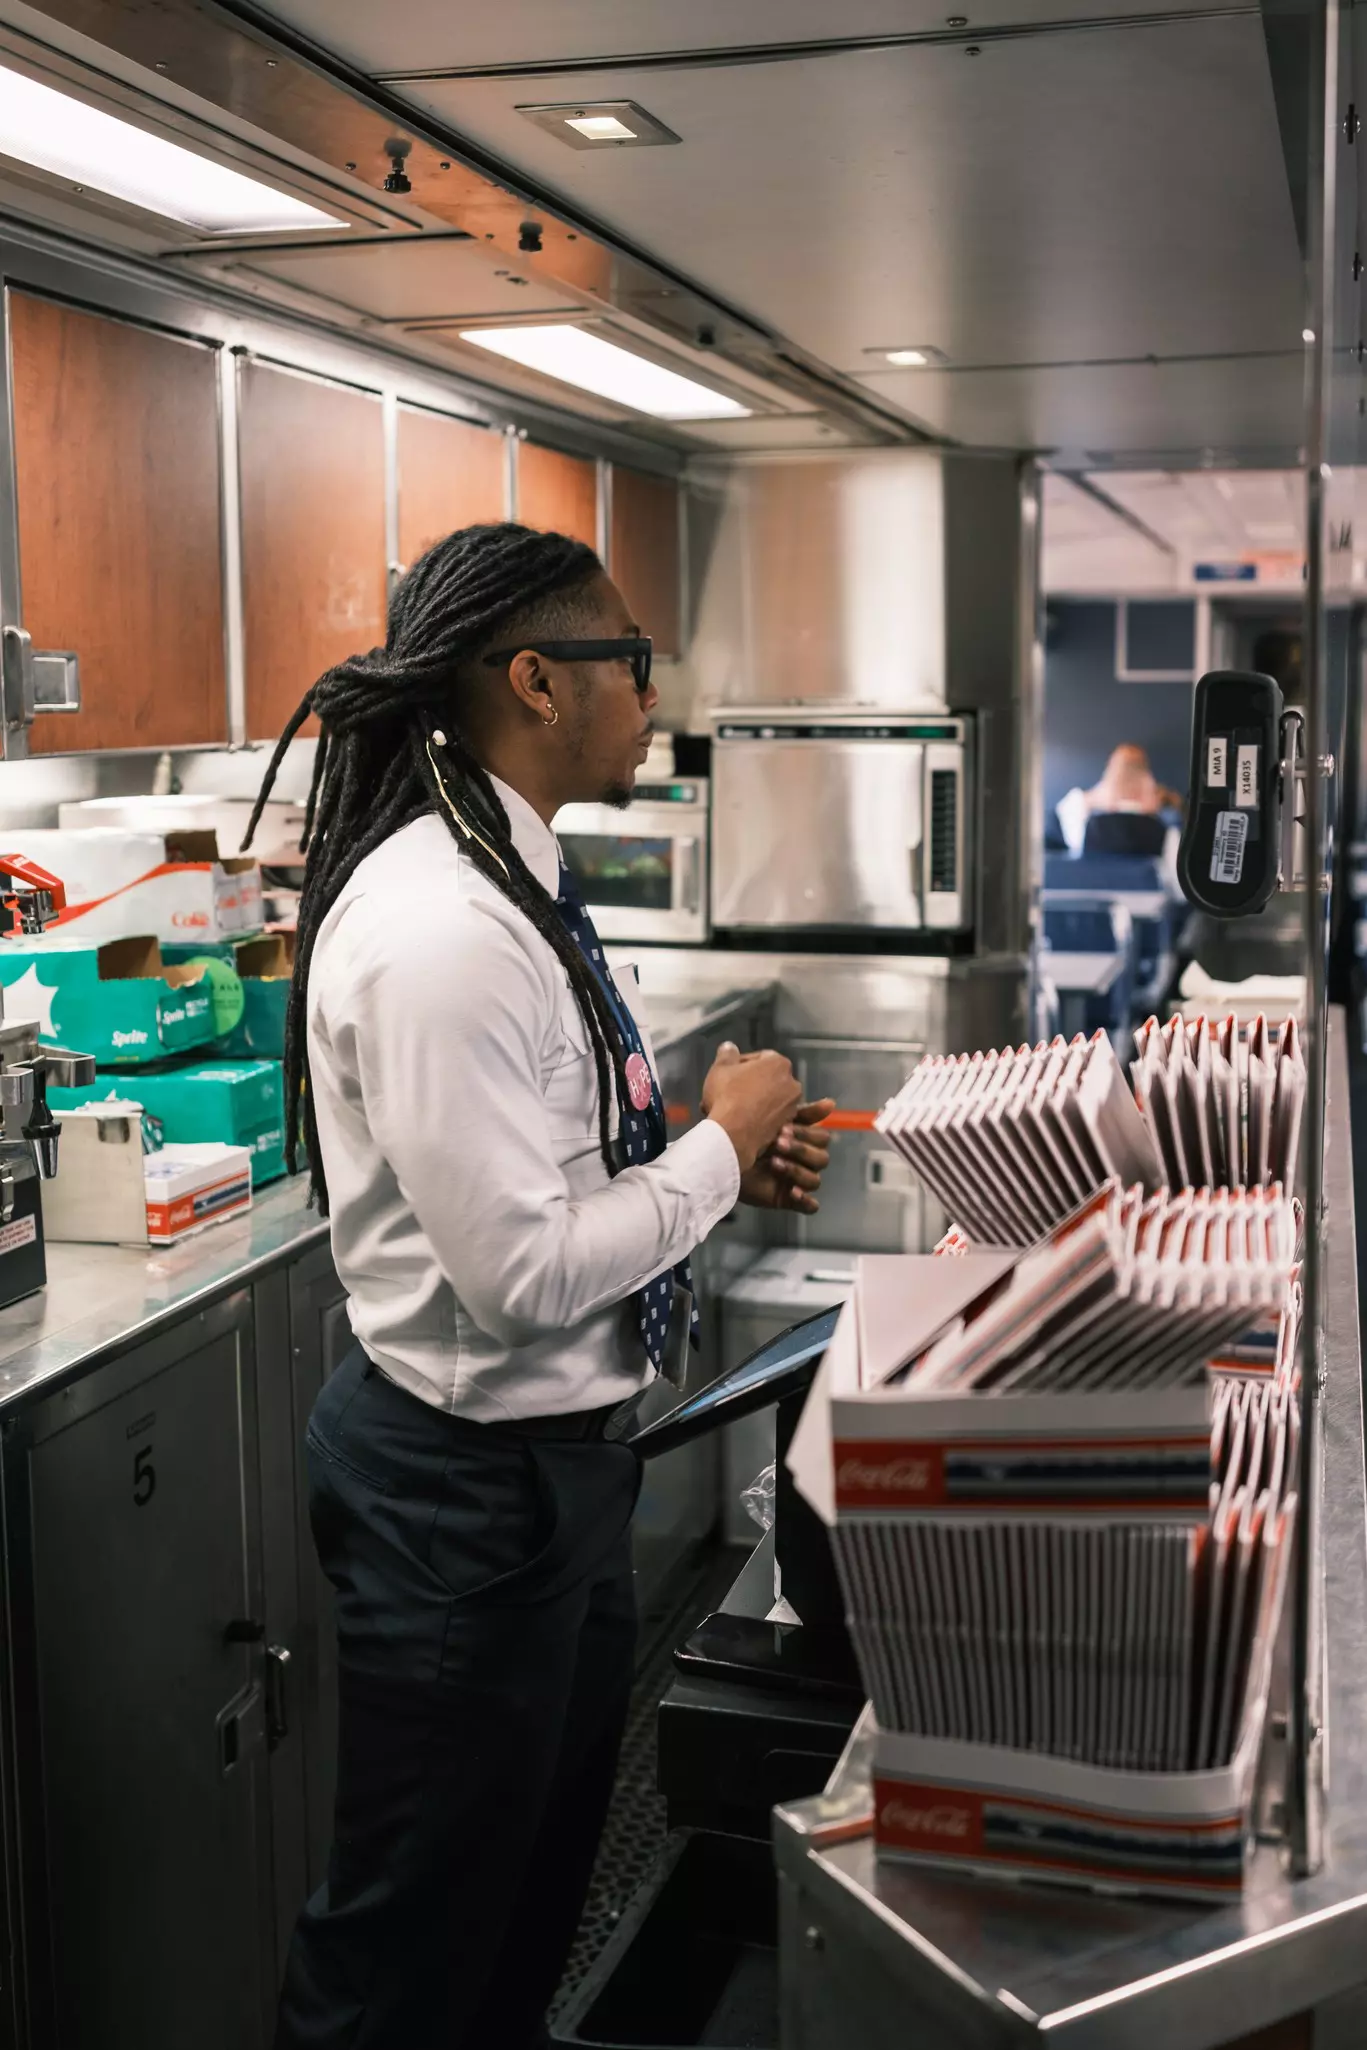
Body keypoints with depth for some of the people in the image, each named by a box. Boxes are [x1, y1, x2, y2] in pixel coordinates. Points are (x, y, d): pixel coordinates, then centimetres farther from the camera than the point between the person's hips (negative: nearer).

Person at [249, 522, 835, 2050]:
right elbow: (524, 1268, -28)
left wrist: (726, 1159, 1)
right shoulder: (434, 930, -27)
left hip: (556, 1447, 10)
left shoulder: (516, 883, 5)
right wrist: (720, 1144, -16)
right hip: (466, 1479, -10)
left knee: (550, 1863, 28)